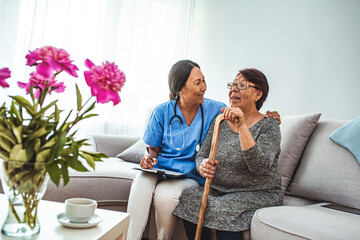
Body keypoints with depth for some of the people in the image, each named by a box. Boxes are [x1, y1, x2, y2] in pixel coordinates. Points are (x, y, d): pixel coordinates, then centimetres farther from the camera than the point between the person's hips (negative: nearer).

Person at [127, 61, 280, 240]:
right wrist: (148, 159, -12)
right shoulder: (162, 112, 1)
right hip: (160, 170, 1)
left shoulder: (214, 109, -1)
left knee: (165, 193, -31)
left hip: (191, 176, -1)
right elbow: (154, 149, 10)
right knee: (140, 185, -31)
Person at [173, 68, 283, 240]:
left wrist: (242, 126, -29)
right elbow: (202, 155, 10)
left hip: (257, 194, -4)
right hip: (218, 189, 5)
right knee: (189, 198, -21)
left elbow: (259, 167, -23)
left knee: (224, 211, -31)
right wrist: (202, 166, -15)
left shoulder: (269, 126, -6)